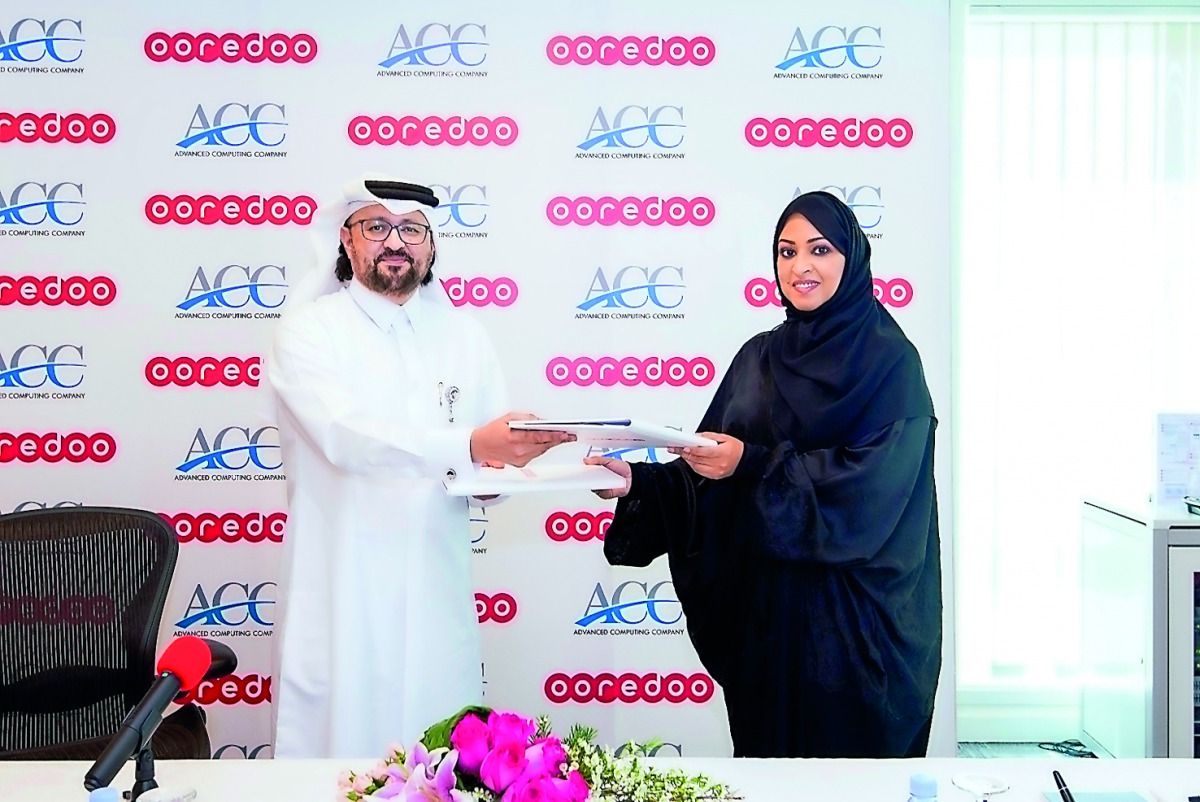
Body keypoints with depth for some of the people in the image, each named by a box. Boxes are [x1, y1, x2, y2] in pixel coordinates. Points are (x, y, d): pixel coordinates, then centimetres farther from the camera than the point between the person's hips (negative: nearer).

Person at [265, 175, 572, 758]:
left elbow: (492, 464, 13)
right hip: (340, 599, -3)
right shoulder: (307, 331, -3)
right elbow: (347, 438, -21)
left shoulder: (464, 336, 11)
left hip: (437, 598, 3)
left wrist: (497, 471, -11)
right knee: (342, 744, 2)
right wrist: (469, 447, -33)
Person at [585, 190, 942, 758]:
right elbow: (709, 472, 5)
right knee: (766, 751, 14)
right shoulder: (759, 357, 9)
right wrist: (639, 482, -12)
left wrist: (754, 465, -24)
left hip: (856, 614, -4)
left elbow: (872, 482, -19)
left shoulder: (889, 360, -7)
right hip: (763, 607, 5)